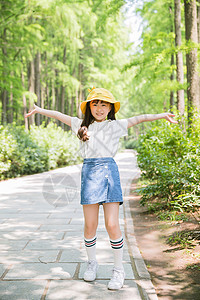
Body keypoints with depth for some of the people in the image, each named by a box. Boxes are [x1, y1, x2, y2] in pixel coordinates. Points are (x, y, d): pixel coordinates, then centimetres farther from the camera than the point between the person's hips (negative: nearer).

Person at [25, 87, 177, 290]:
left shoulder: (115, 126, 9)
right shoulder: (82, 125, 14)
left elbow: (138, 119, 3)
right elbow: (60, 116, 23)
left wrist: (162, 115, -5)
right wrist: (39, 110, 31)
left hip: (109, 171, -2)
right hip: (89, 172, 2)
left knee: (112, 225, -5)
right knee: (90, 225, 4)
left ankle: (119, 270, 11)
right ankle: (91, 263, 28)